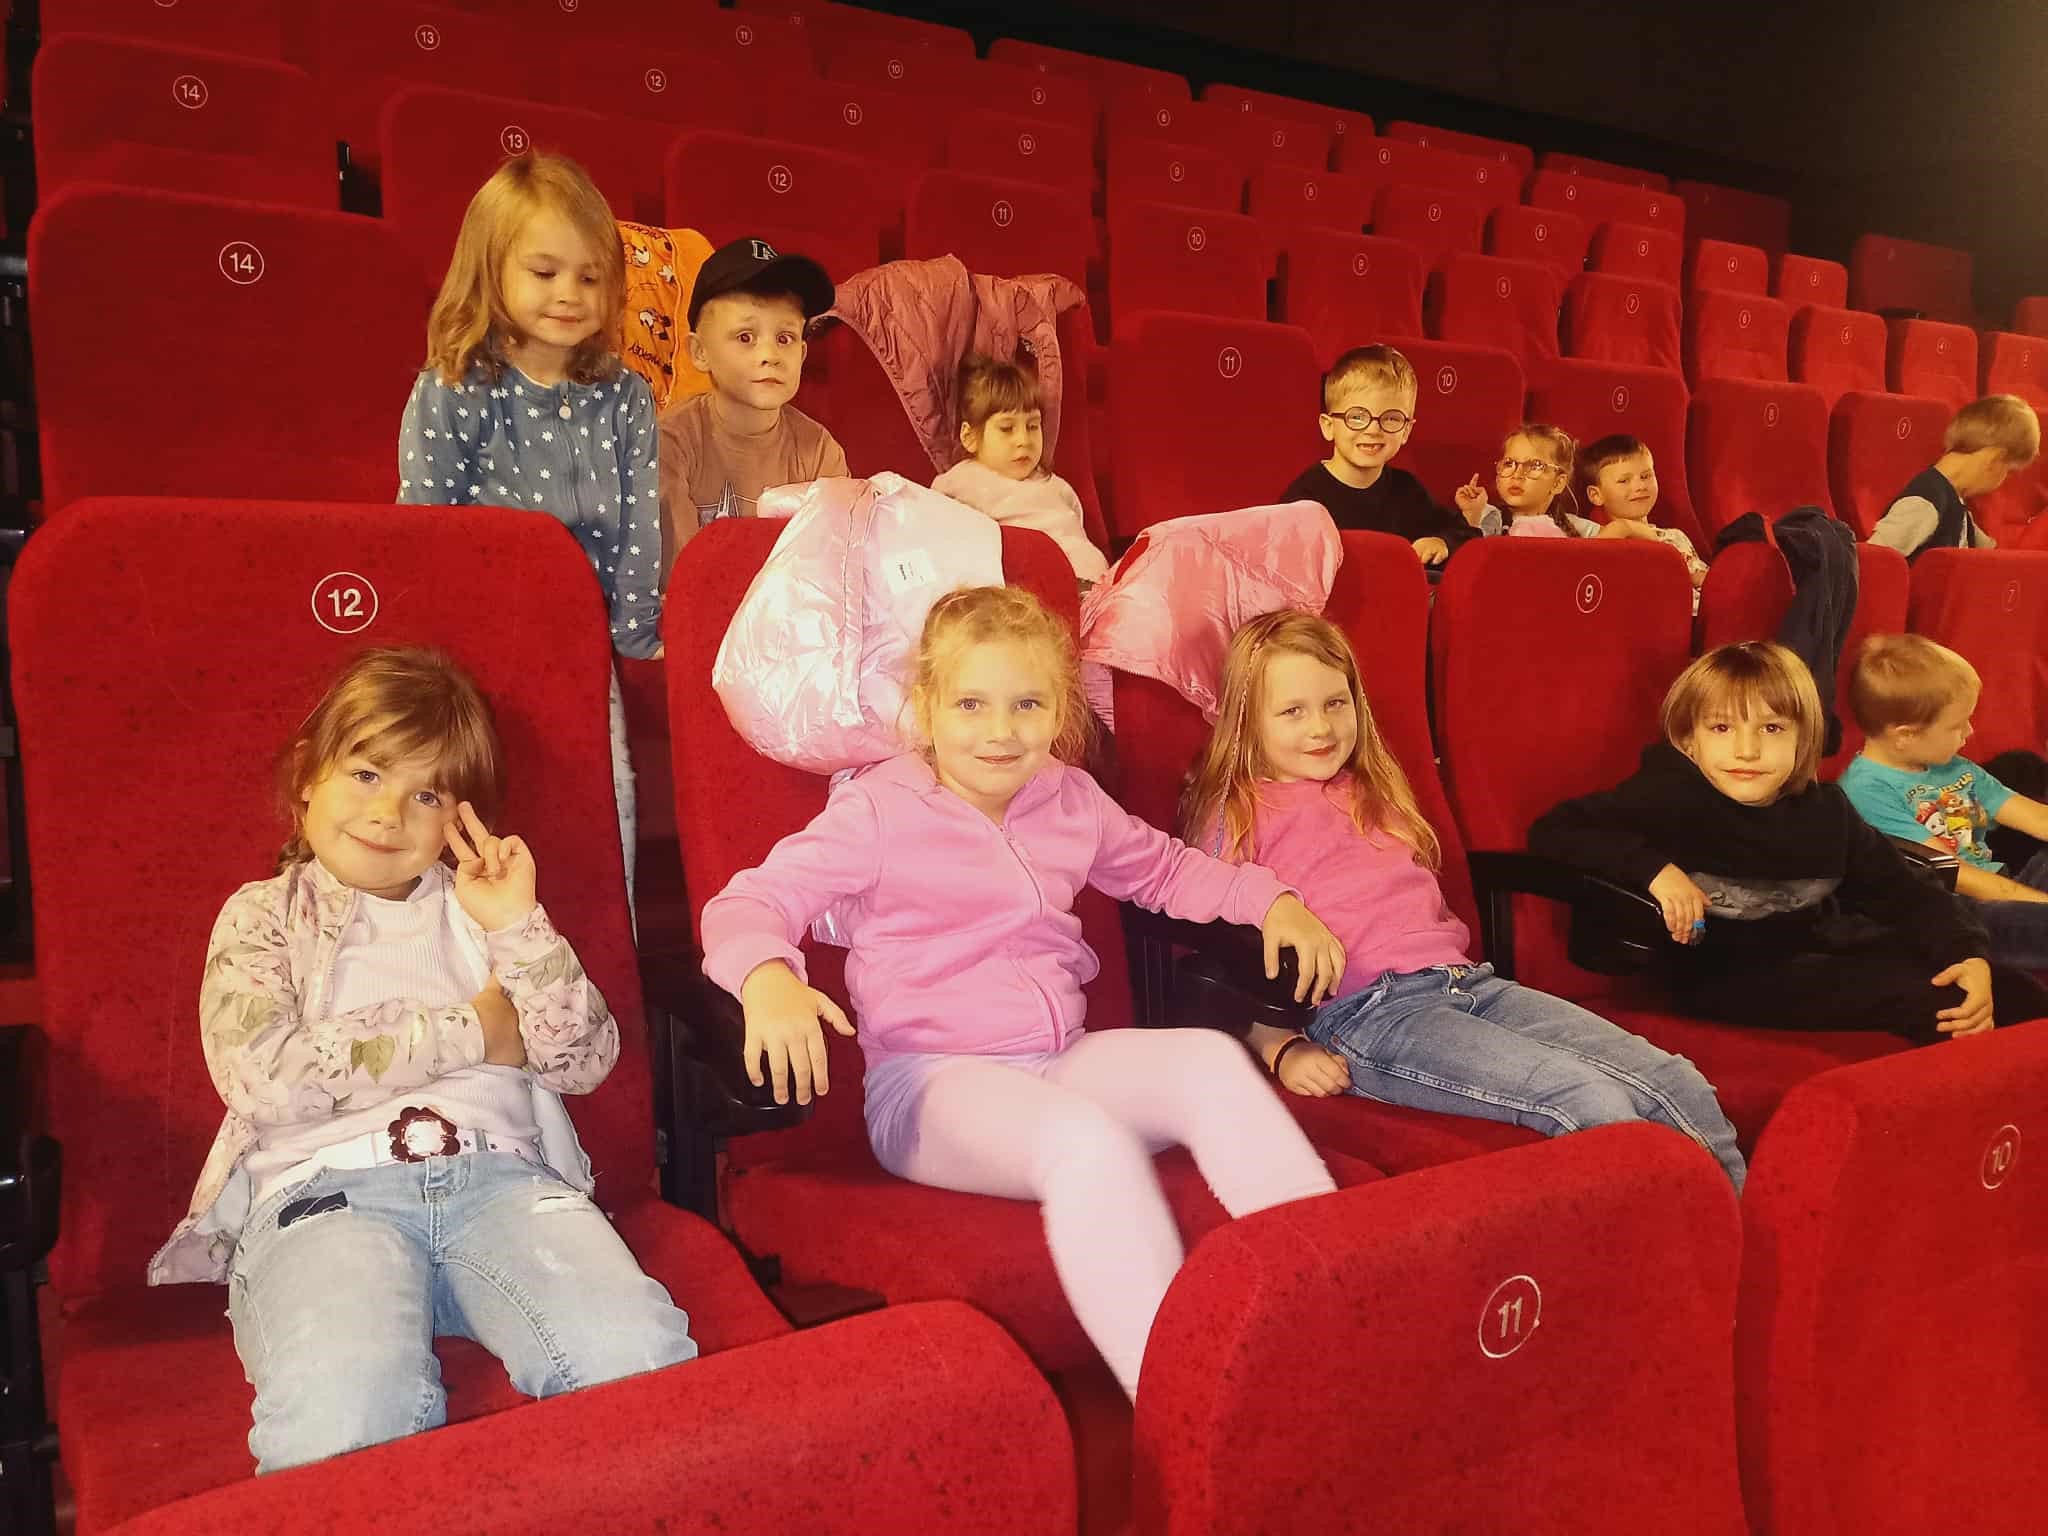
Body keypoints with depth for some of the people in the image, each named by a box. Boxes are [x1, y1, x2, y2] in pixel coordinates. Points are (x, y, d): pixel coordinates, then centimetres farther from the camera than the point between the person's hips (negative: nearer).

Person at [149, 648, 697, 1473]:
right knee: (345, 1414, -34)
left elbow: (587, 1061, 13)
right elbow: (258, 1076, -4)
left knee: (637, 1356, -26)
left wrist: (519, 927, 0)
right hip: (323, 1187, -2)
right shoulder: (262, 916, 17)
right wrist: (470, 1033, -1)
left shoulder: (477, 905, 23)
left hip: (499, 1171, 3)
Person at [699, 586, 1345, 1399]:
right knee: (1088, 1139, -36)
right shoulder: (876, 811, -3)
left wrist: (1273, 901, 16)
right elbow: (749, 902, -7)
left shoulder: (1072, 800, 14)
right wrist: (768, 980, -31)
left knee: (1211, 1059, -23)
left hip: (1064, 1058, 6)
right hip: (931, 1082, -5)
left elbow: (1164, 869, 31)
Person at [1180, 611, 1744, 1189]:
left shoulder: (1372, 790, 27)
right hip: (1364, 1011, -7)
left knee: (1678, 1084, -11)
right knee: (1591, 1104, -26)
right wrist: (1282, 1050, -11)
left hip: (1466, 981, 7)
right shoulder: (1236, 815, 6)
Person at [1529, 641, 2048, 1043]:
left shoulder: (1825, 810, 5)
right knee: (1923, 998, -23)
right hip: (1724, 977, -7)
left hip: (1825, 953, 7)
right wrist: (1653, 868, -28)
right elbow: (1552, 832, -17)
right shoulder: (1670, 800, -11)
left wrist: (1969, 956, -6)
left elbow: (1907, 893, 11)